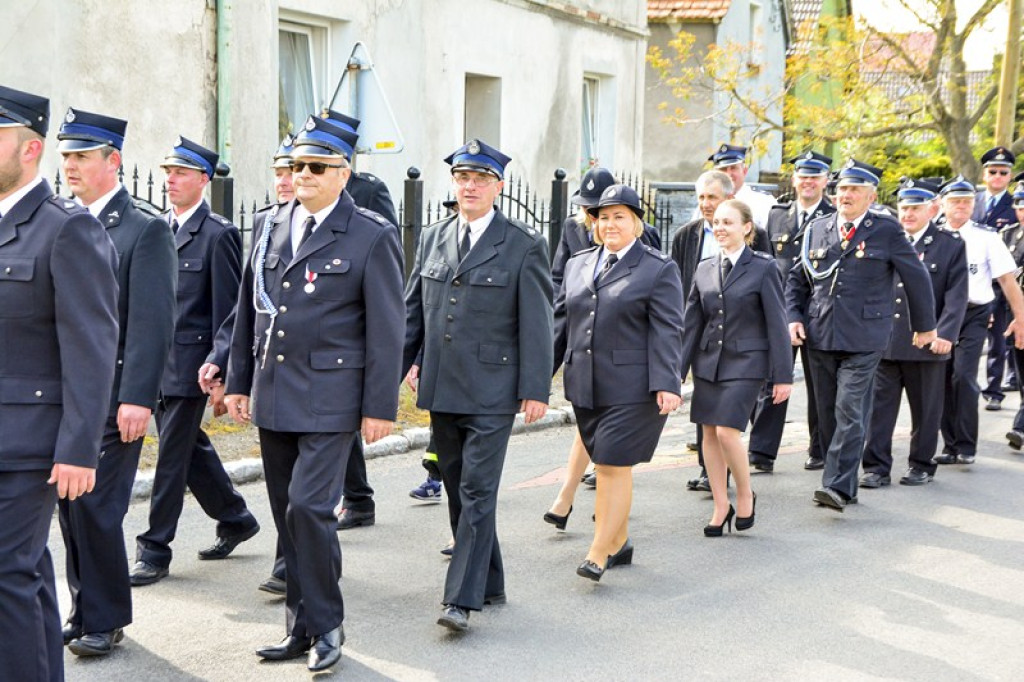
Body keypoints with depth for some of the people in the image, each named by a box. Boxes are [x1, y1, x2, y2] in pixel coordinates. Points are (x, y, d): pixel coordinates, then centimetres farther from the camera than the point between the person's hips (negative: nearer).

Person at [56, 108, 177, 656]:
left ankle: (104, 620, 10)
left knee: (96, 508, -4)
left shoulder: (146, 229, -7)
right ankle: (84, 610, 23)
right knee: (70, 507, 10)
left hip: (112, 397, -6)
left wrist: (137, 398, -18)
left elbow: (153, 322, -12)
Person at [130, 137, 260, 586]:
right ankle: (235, 519, 33)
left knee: (173, 453, -3)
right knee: (190, 447, 16)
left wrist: (220, 375, -14)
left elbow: (227, 311, -11)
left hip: (190, 363, -7)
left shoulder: (218, 235, -10)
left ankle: (155, 550, 4)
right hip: (155, 362, 7)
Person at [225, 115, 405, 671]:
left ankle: (325, 625, 5)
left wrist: (380, 406, -9)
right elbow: (247, 310, 16)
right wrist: (238, 381, 13)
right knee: (287, 515, 10)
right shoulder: (268, 226, 11)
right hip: (272, 395, 6)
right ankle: (301, 627, 20)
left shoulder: (372, 237, -6)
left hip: (329, 397, -6)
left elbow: (385, 329, -7)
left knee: (309, 506, -13)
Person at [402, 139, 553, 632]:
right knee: (458, 492, 12)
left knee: (477, 493, -9)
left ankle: (462, 599, -8)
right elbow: (412, 309, 16)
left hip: (491, 392, -6)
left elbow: (536, 323, -5)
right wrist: (399, 363, 8)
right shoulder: (432, 238, 11)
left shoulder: (524, 245, -3)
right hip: (440, 389, 6)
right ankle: (489, 585, 25)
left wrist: (535, 389, -9)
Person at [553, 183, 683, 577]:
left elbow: (667, 333, -8)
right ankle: (619, 543, 25)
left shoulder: (659, 269, -1)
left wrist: (667, 385, -17)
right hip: (584, 386, 6)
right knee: (607, 465, 12)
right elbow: (560, 323, 17)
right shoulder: (578, 265, 15)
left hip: (631, 389, -6)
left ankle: (598, 554, -6)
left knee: (614, 466, -9)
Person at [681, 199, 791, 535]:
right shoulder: (705, 270, 8)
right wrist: (677, 370, 7)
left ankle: (745, 494, 10)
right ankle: (721, 506, 17)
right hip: (708, 361, 5)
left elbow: (777, 324, -6)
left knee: (727, 432, -14)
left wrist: (782, 376, -8)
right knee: (709, 433, 6)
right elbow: (691, 324, 11)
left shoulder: (763, 268, -5)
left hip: (745, 362, -5)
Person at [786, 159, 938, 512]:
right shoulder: (817, 229, 11)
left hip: (863, 340, -5)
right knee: (827, 414, 9)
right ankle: (844, 483, 20)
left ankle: (838, 486, -15)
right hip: (819, 337, 5)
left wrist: (924, 326, 14)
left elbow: (917, 279, 7)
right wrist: (794, 317, 5)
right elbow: (797, 279, 19)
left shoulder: (887, 231, -1)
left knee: (849, 411, -13)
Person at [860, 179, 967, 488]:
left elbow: (956, 294, -2)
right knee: (879, 405, 1)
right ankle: (877, 467, 7)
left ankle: (922, 465, 21)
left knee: (925, 409, 9)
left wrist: (945, 334, -12)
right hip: (883, 340, 2)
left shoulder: (951, 244, 3)